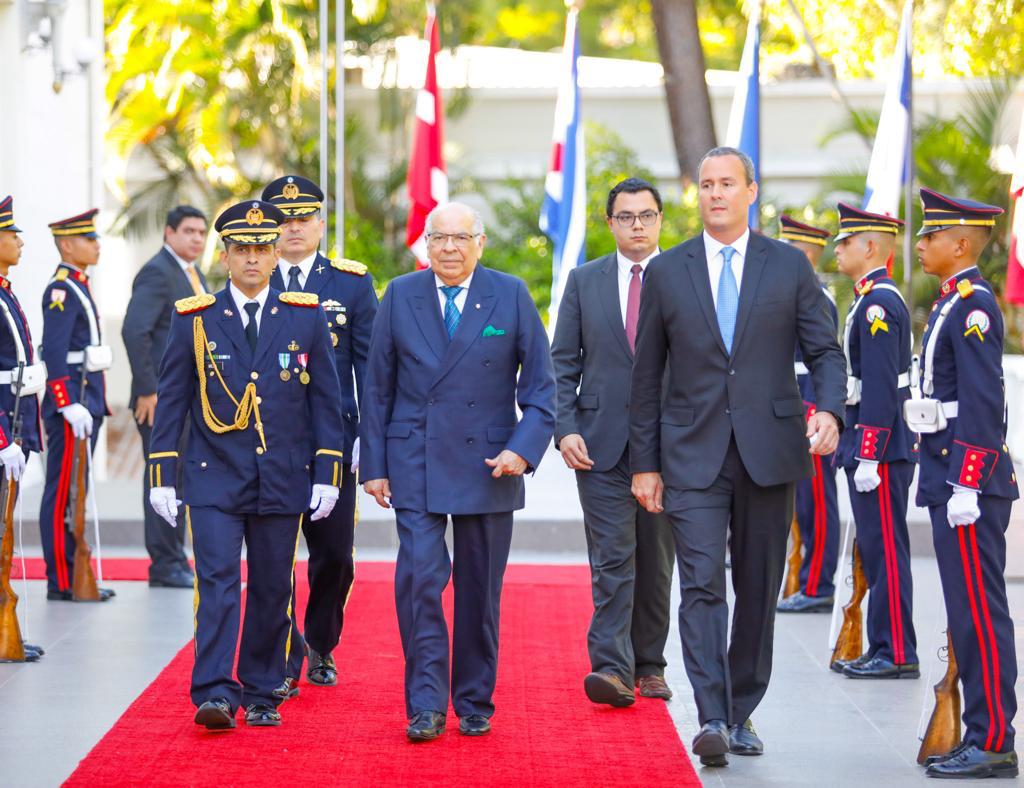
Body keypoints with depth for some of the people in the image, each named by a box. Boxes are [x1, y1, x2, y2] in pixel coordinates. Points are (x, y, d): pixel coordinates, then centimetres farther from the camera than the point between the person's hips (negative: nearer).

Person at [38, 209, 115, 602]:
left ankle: (75, 575, 16)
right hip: (70, 401, -10)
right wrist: (70, 406, -25)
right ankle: (61, 582, -3)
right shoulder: (61, 290, -12)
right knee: (62, 494, -6)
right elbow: (54, 353, -20)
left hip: (86, 402, 10)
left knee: (74, 492, 12)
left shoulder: (78, 288, 18)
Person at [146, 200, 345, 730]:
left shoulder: (306, 317, 5)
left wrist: (327, 473, 0)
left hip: (283, 481, 1)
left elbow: (325, 400, 6)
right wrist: (162, 476, -1)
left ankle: (262, 695, 17)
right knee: (217, 583, -12)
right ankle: (215, 695, -15)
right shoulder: (193, 319, 3)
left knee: (272, 591, 7)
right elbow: (171, 399, 4)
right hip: (213, 479, -1)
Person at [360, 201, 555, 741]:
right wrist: (374, 465, 2)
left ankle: (475, 704, 20)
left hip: (488, 466, 0)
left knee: (480, 590, 7)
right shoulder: (400, 296, 3)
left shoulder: (510, 296, 1)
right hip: (415, 464, 0)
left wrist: (523, 448, -11)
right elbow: (377, 387, 6)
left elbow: (541, 386, 2)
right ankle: (426, 705, -5)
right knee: (418, 579, -11)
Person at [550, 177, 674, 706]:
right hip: (602, 444, 0)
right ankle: (611, 668, -14)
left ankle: (649, 664, 19)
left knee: (656, 562, 9)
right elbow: (563, 363, 7)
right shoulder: (585, 281, 7)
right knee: (611, 561, -9)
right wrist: (565, 428, -5)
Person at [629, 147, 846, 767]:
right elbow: (648, 375, 9)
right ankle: (712, 720, -16)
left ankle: (741, 714, 19)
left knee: (759, 590, 7)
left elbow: (825, 350, 4)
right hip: (694, 455, -1)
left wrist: (830, 411, -17)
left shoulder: (789, 266, 5)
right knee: (702, 584, -12)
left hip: (769, 453, 1)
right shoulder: (667, 272, 6)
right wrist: (645, 463, 6)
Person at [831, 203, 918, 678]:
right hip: (867, 443, 10)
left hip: (880, 447, -10)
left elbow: (880, 387, -21)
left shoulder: (879, 304, -16)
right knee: (875, 549, 13)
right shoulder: (873, 300, 16)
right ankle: (883, 648, 18)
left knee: (885, 550, -6)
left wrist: (868, 456, -22)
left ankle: (898, 655, -2)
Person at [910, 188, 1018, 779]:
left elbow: (982, 402, -20)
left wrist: (967, 485, -22)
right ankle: (982, 734, 18)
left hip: (970, 479, -10)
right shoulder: (952, 303, 17)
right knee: (968, 612, 12)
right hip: (949, 475, 10)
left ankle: (994, 745, -3)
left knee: (980, 613, -7)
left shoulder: (975, 305, -13)